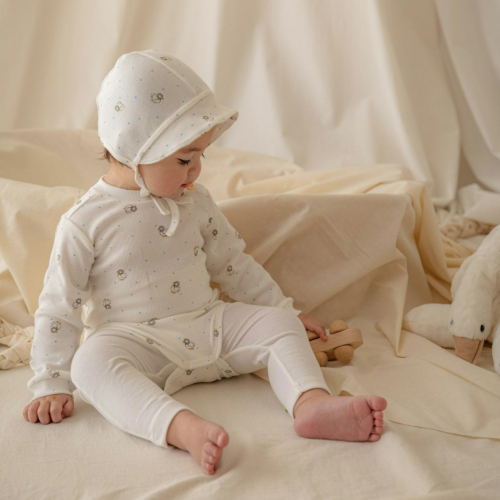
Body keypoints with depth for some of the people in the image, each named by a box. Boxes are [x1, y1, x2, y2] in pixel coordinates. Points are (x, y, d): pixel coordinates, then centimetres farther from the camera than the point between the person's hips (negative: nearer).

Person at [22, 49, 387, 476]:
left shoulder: (195, 202, 7)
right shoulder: (84, 223, -8)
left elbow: (234, 263, 17)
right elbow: (58, 308, -5)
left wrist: (282, 308, 17)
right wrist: (51, 385, -9)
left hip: (208, 326, 5)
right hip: (134, 341, -4)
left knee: (278, 322, -14)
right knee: (91, 361, -36)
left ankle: (312, 403, -37)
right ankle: (182, 426, -56)